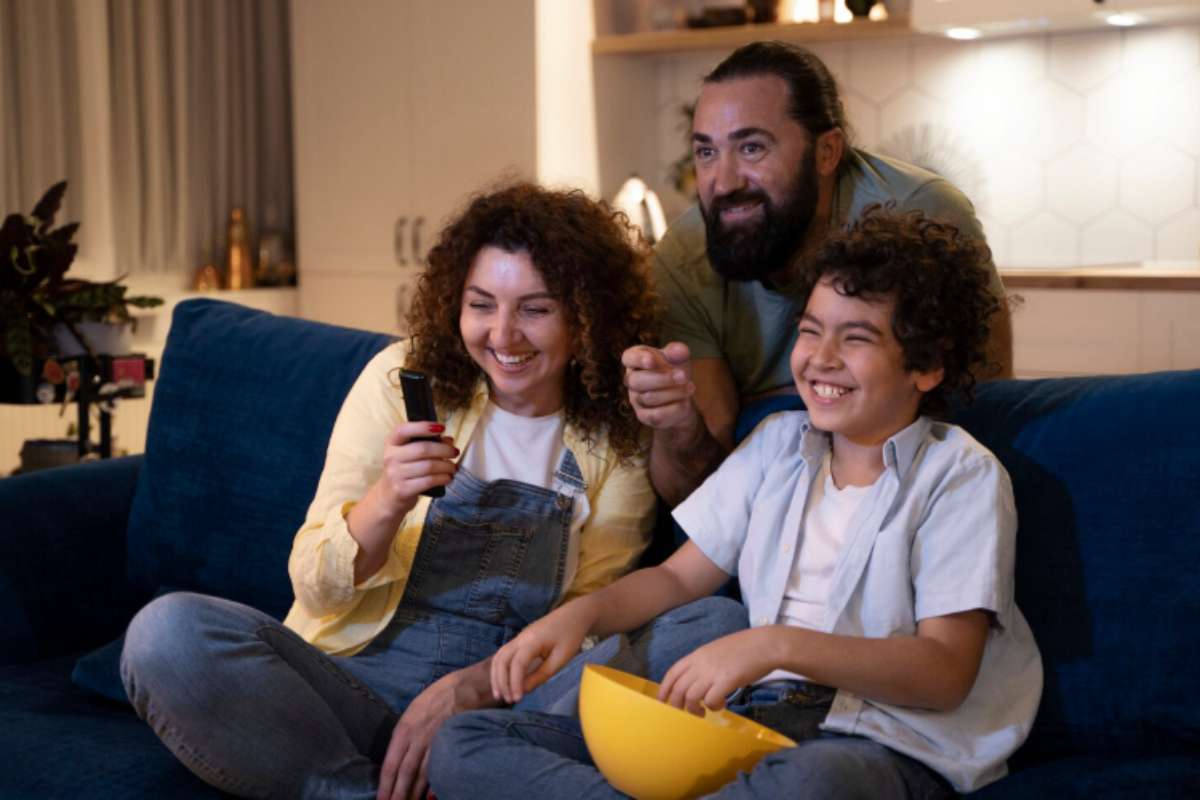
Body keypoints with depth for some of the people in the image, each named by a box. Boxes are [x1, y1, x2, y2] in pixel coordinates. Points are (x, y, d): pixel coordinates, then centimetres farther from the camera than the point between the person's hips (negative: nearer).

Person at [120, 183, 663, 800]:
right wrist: (388, 502, -21)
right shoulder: (404, 377, 2)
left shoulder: (618, 441, 3)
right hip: (350, 686, 1)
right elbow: (314, 586, 0)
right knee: (168, 629, -26)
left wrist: (464, 691, -16)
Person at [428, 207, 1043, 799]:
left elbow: (946, 673, -11)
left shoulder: (962, 477, -1)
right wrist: (580, 614, 0)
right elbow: (679, 577, 20)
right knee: (463, 745, -10)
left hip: (885, 741, -5)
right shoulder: (780, 442, 17)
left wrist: (779, 644, -23)